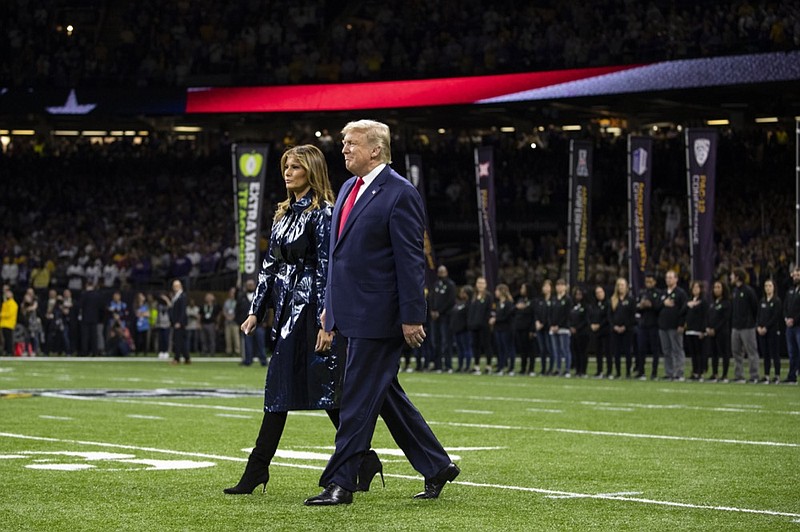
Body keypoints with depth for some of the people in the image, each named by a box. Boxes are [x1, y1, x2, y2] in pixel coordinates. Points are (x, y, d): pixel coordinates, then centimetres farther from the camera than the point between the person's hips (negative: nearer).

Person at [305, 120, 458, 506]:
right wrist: (330, 304, 20)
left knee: (358, 400, -5)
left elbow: (411, 261, -14)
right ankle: (436, 467, 24)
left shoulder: (400, 194, -12)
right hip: (352, 312, 9)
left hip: (378, 315, -9)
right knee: (385, 396, 14)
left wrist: (412, 317, -17)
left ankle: (340, 482, 0)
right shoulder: (349, 188, 15)